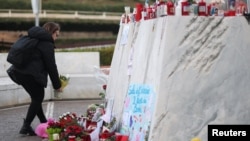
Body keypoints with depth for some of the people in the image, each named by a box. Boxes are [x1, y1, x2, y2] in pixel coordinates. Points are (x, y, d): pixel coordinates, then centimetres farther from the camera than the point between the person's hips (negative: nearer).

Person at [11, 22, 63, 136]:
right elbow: (51, 66, -5)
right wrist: (57, 85, 2)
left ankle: (44, 123, 24)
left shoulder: (34, 39, 21)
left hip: (19, 71, 9)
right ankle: (26, 127, 3)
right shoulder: (47, 44, -5)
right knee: (38, 98, 5)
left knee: (36, 98, 18)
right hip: (31, 74, -9)